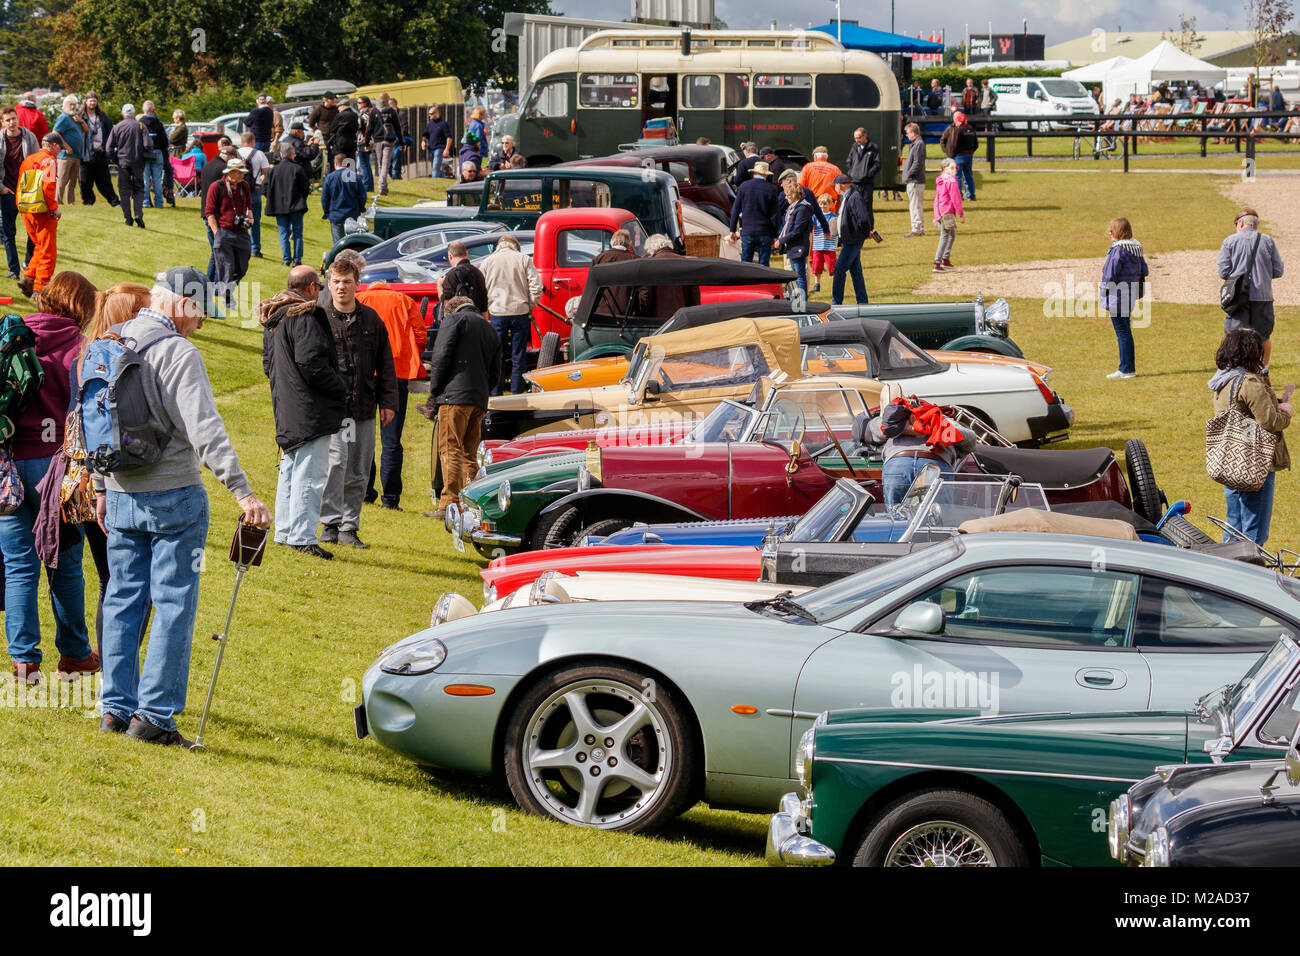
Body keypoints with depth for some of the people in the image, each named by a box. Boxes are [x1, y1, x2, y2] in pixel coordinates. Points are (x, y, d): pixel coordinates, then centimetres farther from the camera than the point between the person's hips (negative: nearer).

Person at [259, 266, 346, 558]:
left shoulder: (272, 320, 15)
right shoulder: (305, 317, -15)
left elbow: (267, 363, 23)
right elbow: (311, 362, -22)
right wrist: (340, 389, -10)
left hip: (285, 410, 10)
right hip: (310, 411, -10)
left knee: (290, 469, 19)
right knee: (310, 472, -10)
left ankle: (284, 532, 23)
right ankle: (302, 536, -14)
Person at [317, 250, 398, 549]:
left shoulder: (370, 319, 10)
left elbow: (385, 364, 15)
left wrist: (388, 401, 11)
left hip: (363, 410, 4)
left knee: (358, 473, 8)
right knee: (334, 461, -20)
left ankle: (349, 527, 17)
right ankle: (330, 524, -16)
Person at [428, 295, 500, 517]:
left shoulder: (453, 319, 5)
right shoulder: (489, 329, 25)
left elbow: (442, 356, -7)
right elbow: (495, 373, 21)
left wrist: (434, 392, -1)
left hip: (455, 394, -7)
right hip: (479, 402, 7)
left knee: (450, 451, -8)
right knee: (469, 454, 12)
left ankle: (449, 504, -16)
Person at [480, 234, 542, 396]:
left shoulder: (488, 262, 7)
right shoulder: (524, 259, 3)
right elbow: (536, 287, -3)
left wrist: (486, 309, 20)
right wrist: (530, 306, 8)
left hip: (497, 313, 1)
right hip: (520, 311, -1)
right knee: (518, 357, 4)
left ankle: (495, 395, 4)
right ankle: (517, 394, 5)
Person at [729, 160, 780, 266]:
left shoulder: (744, 186, 1)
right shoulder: (771, 189, -3)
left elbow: (735, 210, 4)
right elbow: (774, 215, -1)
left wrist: (732, 230, 10)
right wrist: (775, 235, 6)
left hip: (747, 232, 1)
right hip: (765, 233, -1)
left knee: (745, 263, 3)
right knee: (764, 265, 3)